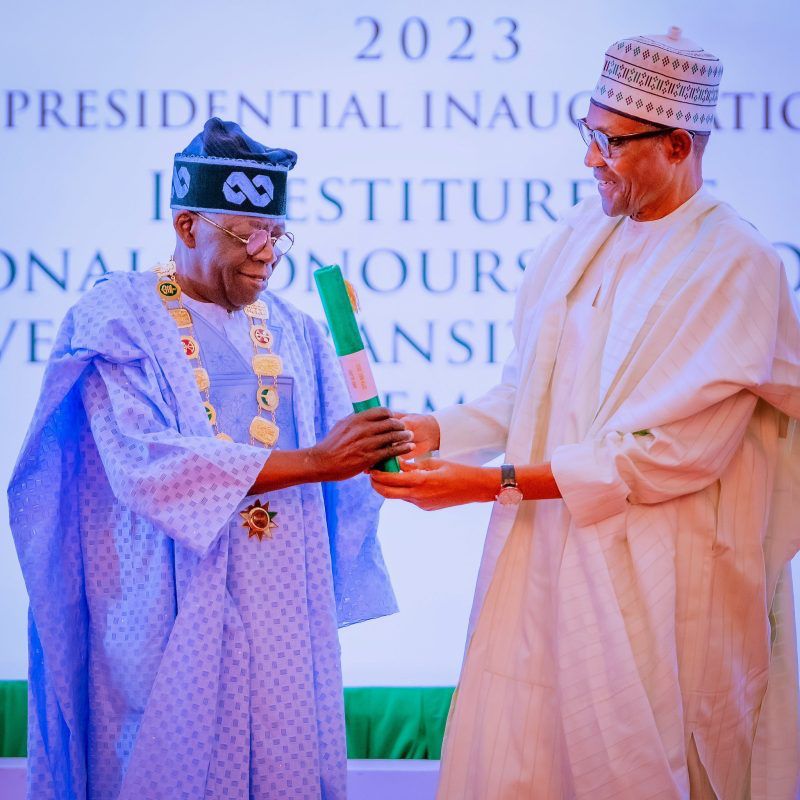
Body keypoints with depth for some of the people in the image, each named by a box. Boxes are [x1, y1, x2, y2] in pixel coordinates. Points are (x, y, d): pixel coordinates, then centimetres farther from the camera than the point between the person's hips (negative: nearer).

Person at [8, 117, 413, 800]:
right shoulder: (120, 320, -6)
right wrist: (313, 461, -23)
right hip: (170, 610, -4)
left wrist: (375, 453, -13)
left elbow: (339, 481, 9)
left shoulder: (293, 332, 10)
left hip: (283, 610, 5)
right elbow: (147, 467, -20)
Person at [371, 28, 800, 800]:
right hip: (540, 555, 6)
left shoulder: (734, 267, -13)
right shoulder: (582, 235, 8)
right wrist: (435, 430, -3)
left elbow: (669, 455, -18)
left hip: (651, 583, -6)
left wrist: (494, 483, -18)